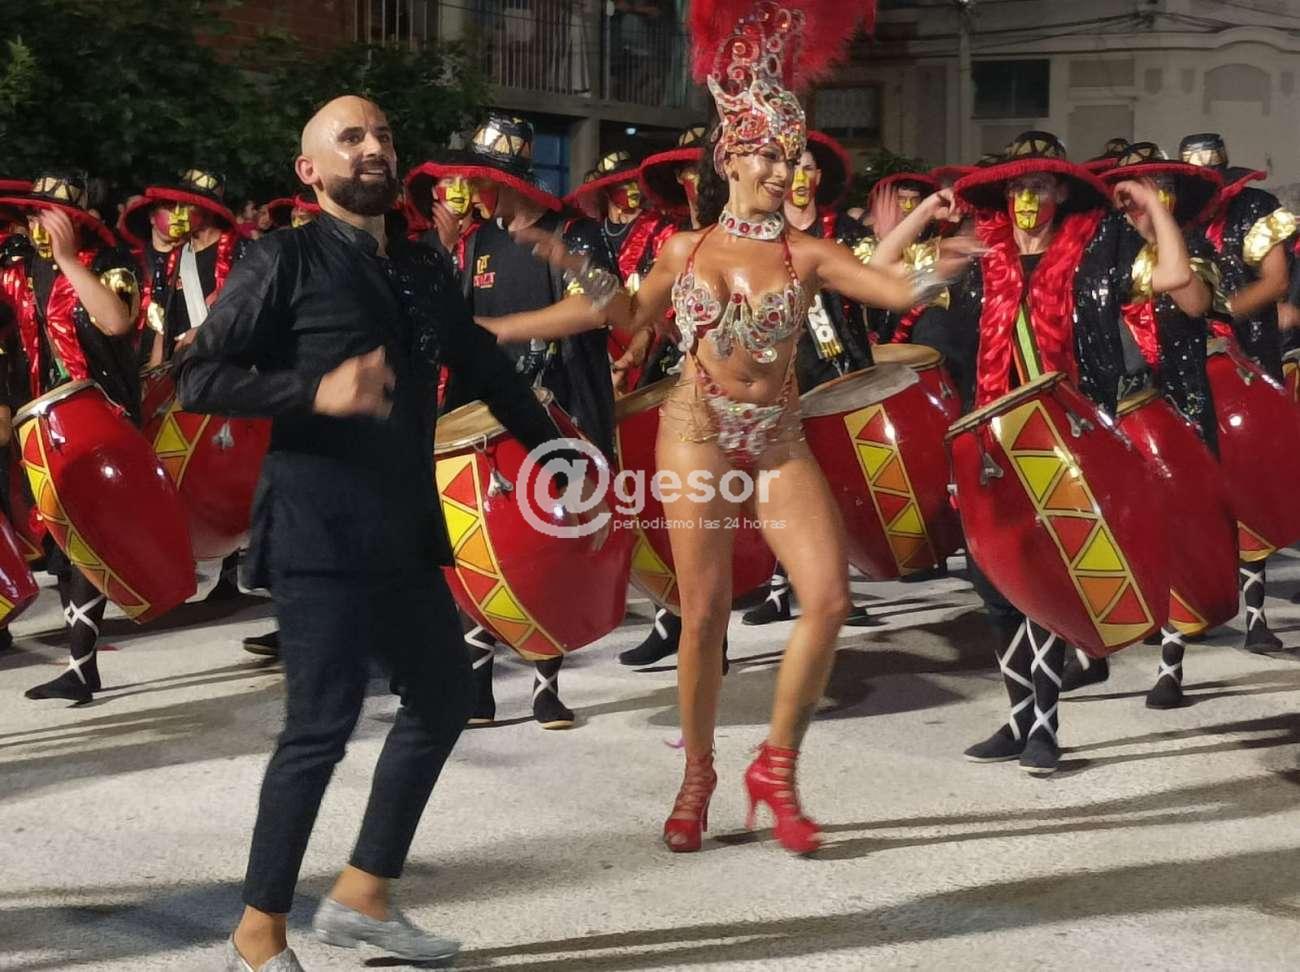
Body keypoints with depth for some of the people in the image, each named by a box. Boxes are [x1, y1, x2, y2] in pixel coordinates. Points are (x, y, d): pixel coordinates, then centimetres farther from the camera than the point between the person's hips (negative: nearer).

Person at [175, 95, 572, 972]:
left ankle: (363, 894, 28)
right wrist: (314, 391, -23)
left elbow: (487, 369, 24)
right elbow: (197, 378, -10)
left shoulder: (425, 269, 14)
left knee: (444, 695, 13)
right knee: (323, 723, -8)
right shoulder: (286, 261, -5)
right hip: (319, 530, -8)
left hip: (405, 528, 8)